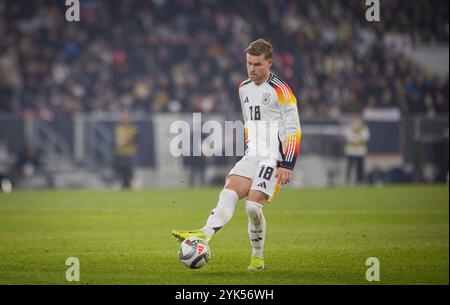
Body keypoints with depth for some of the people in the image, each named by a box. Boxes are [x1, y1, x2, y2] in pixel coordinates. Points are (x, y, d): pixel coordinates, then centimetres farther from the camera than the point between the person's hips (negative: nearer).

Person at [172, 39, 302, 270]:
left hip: (274, 158, -7)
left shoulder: (281, 91, -8)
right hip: (252, 156, 7)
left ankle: (258, 258, -2)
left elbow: (294, 131, -9)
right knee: (229, 191, -17)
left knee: (253, 205, -17)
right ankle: (205, 234, -35)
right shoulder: (244, 89, 15)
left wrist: (287, 165, -15)